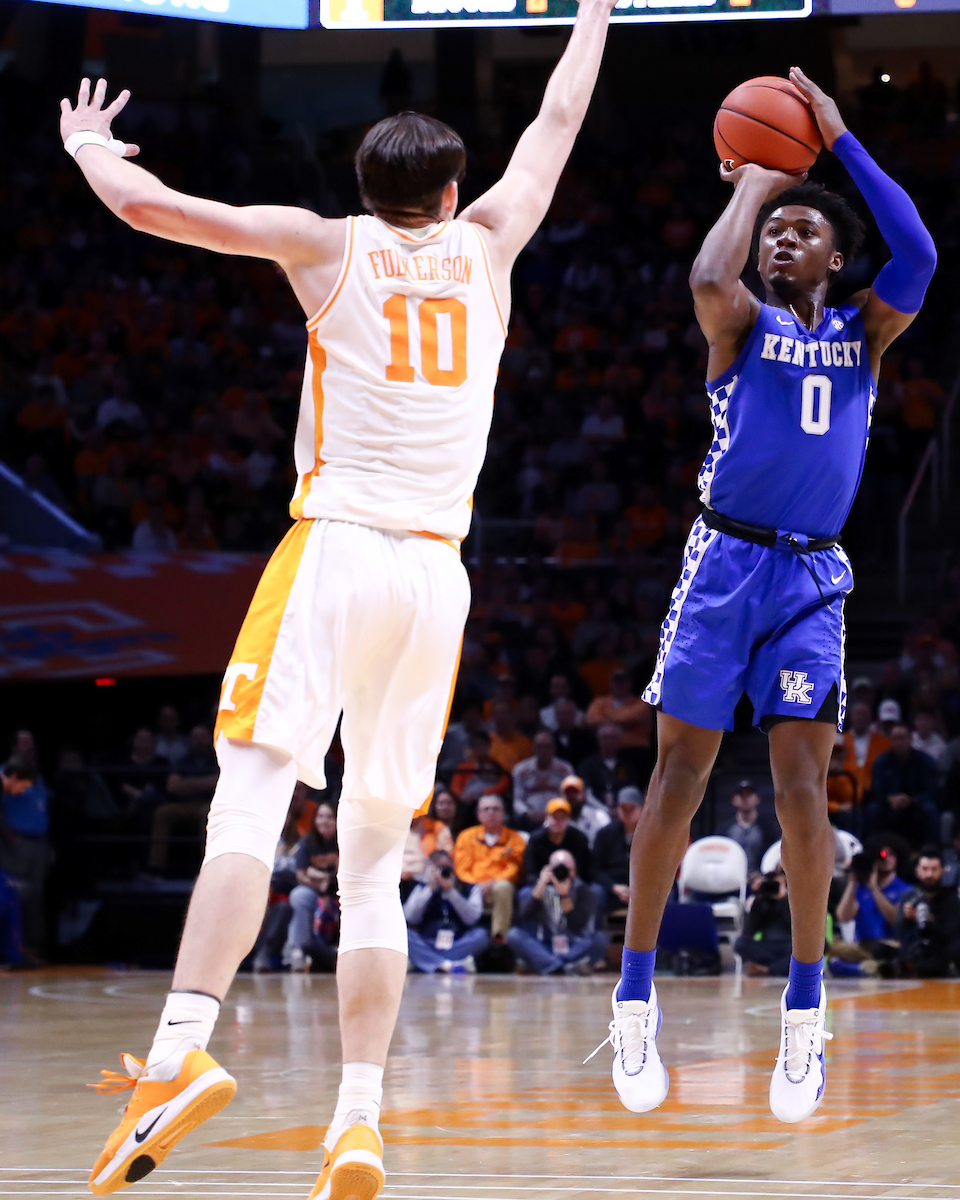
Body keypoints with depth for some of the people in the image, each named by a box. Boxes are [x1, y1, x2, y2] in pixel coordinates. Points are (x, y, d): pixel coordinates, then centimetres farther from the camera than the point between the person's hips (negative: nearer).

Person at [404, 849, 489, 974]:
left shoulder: (470, 888, 11)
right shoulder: (422, 888, 15)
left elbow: (471, 918, -7)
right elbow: (411, 917, -1)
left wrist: (451, 891, -12)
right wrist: (430, 889, -4)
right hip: (427, 947, 1)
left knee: (481, 934, -29)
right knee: (404, 934, -29)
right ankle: (449, 966, -44)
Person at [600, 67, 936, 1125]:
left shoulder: (863, 332, 10)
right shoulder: (742, 323, 3)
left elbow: (918, 257, -10)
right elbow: (709, 279, -22)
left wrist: (839, 143, -9)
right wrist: (752, 182, -7)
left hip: (812, 577, 2)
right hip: (724, 561, -2)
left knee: (802, 779, -6)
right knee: (681, 773, -1)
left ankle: (805, 1013, -1)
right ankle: (636, 998, 6)